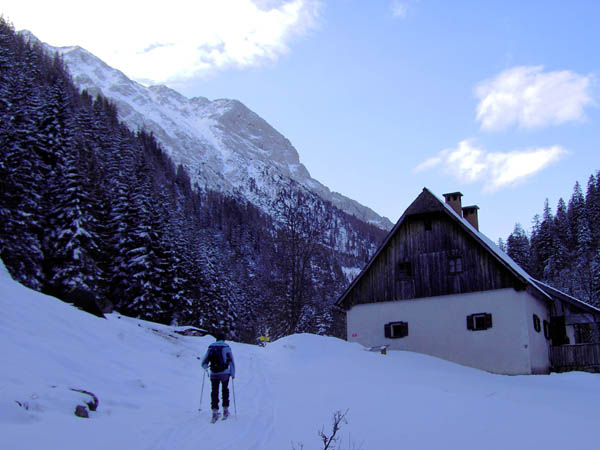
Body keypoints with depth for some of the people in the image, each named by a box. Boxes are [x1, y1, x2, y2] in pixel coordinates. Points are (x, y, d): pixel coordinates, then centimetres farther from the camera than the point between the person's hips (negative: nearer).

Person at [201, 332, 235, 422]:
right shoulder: (226, 347, 0)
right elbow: (231, 361, -3)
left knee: (214, 392, 7)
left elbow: (204, 363, 10)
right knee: (225, 390, 20)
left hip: (214, 374, 1)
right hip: (225, 373, -1)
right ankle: (225, 410, 18)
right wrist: (233, 373, 6)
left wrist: (205, 367, 33)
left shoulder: (210, 347, 6)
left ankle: (215, 412, -5)